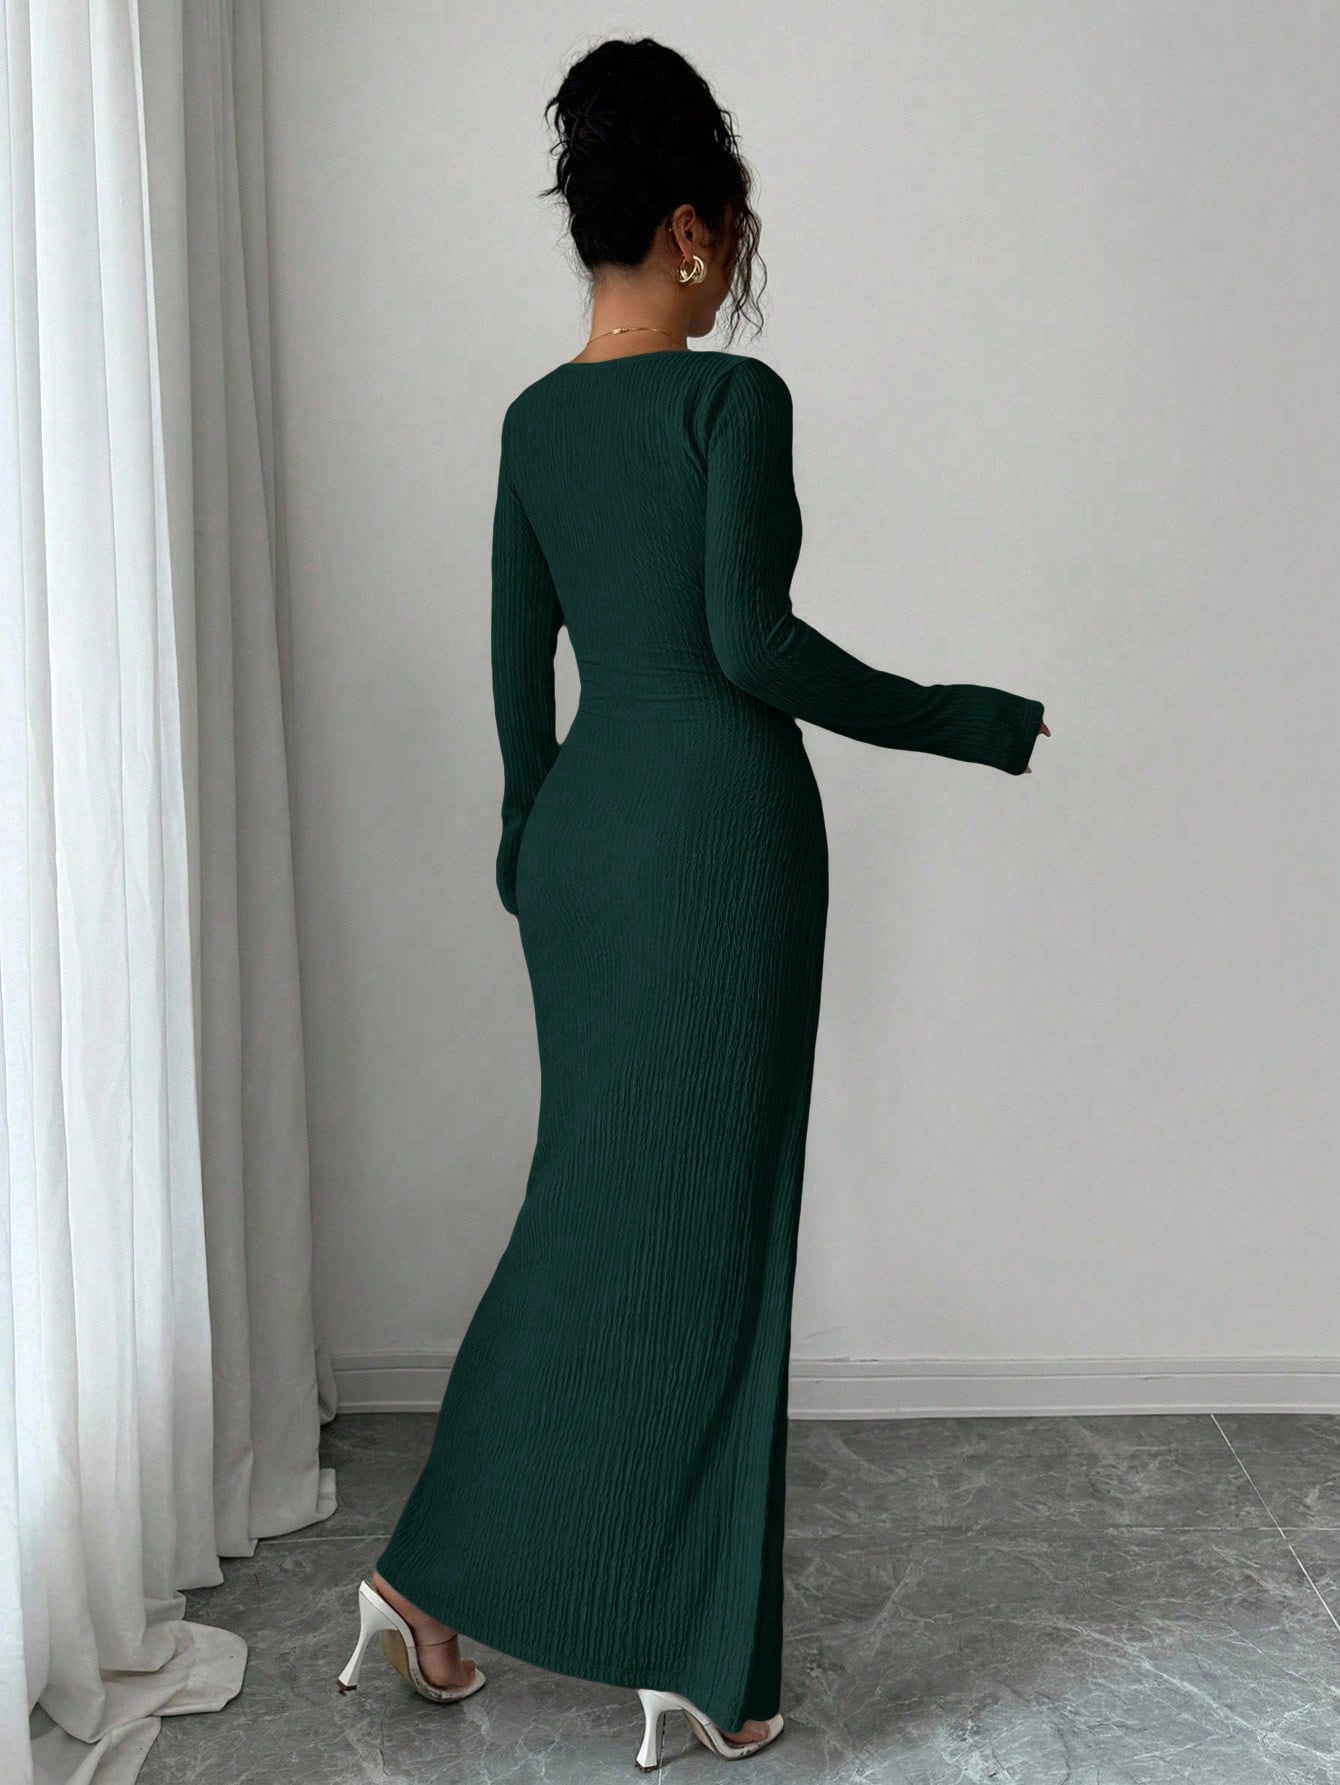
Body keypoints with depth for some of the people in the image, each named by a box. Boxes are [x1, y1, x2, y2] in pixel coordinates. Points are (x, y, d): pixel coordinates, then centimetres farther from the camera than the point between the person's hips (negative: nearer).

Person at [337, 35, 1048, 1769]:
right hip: (720, 830, -7)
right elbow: (751, 639, -18)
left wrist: (531, 844, 25)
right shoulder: (731, 395, -10)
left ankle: (441, 1575, 22)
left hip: (588, 829, 7)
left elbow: (517, 661, 14)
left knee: (593, 1203, 17)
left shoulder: (535, 419, 11)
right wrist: (947, 720, -7)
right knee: (706, 1219, 1)